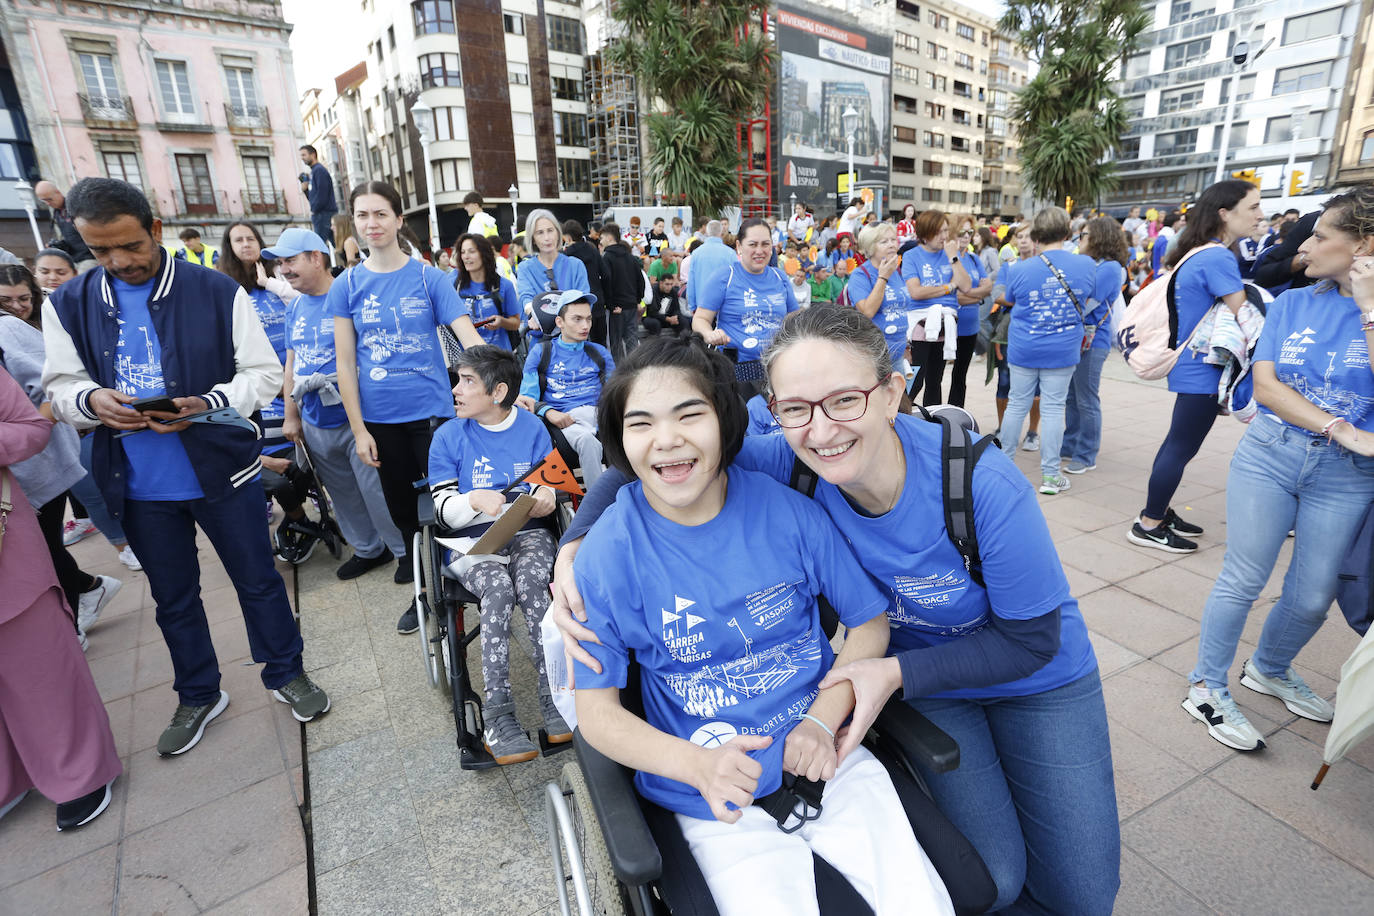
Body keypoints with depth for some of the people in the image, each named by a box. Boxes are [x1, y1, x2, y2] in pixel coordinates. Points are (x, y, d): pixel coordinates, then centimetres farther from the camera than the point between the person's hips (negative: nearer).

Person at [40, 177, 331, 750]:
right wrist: (92, 400, -16)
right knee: (173, 597, 18)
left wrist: (207, 403, -22)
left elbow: (264, 373, -5)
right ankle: (198, 696, 39)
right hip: (137, 484, 3)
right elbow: (60, 387, 7)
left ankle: (285, 673, 32)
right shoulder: (68, 305, 3)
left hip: (222, 469, -3)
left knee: (258, 580, 10)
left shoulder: (219, 292, -7)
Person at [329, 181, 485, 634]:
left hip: (430, 409, -3)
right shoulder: (347, 285, 2)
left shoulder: (429, 277, -3)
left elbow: (469, 337, -10)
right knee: (399, 501, 14)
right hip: (379, 417, 3)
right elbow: (345, 363, 2)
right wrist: (358, 429, -2)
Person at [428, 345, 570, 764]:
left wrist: (545, 497, -16)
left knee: (531, 582, -31)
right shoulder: (449, 437, 3)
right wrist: (475, 499, -22)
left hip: (528, 534, 1)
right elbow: (444, 510, 0)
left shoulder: (533, 428, 6)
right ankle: (497, 710, -26)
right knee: (498, 590, -31)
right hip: (472, 541, 0)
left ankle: (552, 693, -25)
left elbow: (548, 488, 10)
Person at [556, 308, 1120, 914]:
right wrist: (574, 545, -33)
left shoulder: (988, 489, -35)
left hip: (1037, 678, 0)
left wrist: (897, 672, -28)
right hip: (919, 679, 1)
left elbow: (1032, 640, -20)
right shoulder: (791, 465, -28)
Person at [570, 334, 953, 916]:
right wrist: (697, 764, -22)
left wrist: (822, 720, -12)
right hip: (714, 799, -1)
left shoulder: (786, 507, -10)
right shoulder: (608, 554, -13)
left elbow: (869, 622, 1)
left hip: (826, 756, 2)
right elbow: (596, 709, -8)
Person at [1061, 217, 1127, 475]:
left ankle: (1086, 456, 8)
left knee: (1086, 401, -1)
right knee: (1072, 398, 15)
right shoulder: (1092, 264, 14)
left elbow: (1084, 305, -21)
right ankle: (1070, 447, 27)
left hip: (1092, 342, -9)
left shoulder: (1110, 268, -14)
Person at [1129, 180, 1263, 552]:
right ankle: (1148, 526, 6)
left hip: (1193, 365, 10)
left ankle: (1157, 512, 27)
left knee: (1178, 442, 17)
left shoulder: (1201, 252, 11)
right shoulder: (1218, 257, -19)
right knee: (1181, 448, -3)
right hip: (1202, 369, -10)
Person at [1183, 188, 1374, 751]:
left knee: (1313, 596, 11)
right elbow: (1265, 386, -6)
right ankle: (1207, 688, 16)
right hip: (1269, 455, 0)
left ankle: (1269, 669, 37)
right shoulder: (1292, 304, 2)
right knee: (1243, 581, 3)